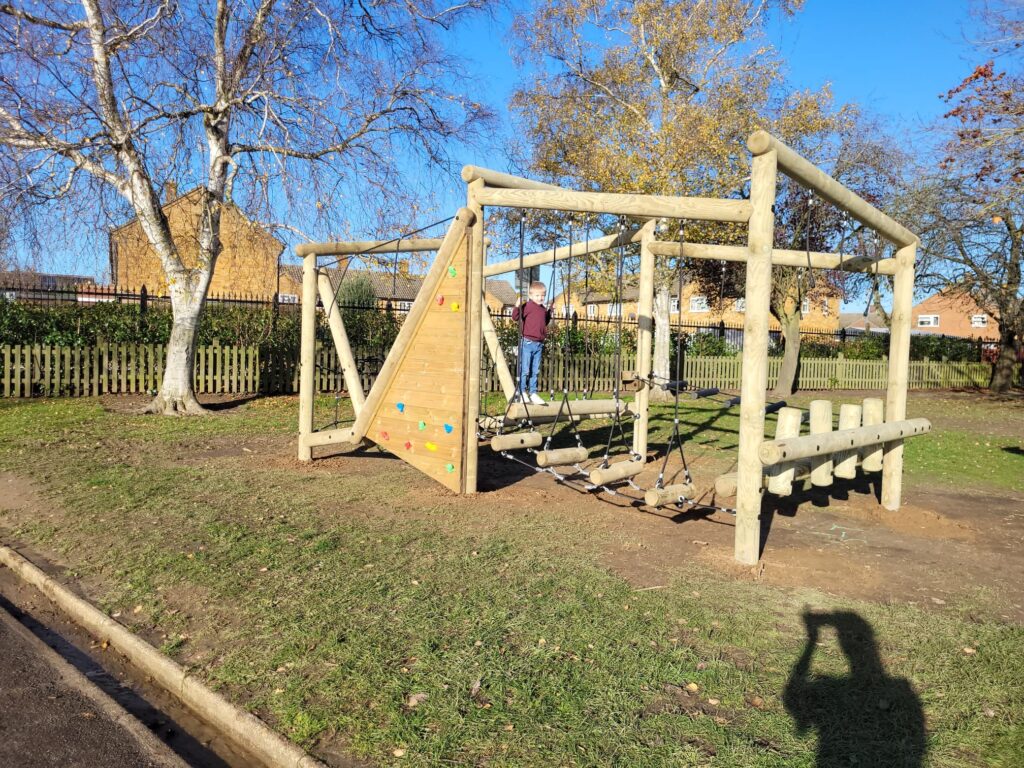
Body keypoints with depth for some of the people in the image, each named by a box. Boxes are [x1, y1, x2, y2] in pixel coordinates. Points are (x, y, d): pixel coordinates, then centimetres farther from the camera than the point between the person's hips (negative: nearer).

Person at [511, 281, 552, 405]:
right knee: (525, 370, -2)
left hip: (539, 344, 7)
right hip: (527, 342, -7)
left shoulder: (544, 309, 14)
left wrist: (550, 312, 20)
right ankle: (522, 393, 7)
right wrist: (518, 307, -30)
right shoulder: (527, 306, -8)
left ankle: (533, 393, 18)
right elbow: (515, 317, -15)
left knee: (535, 371, 12)